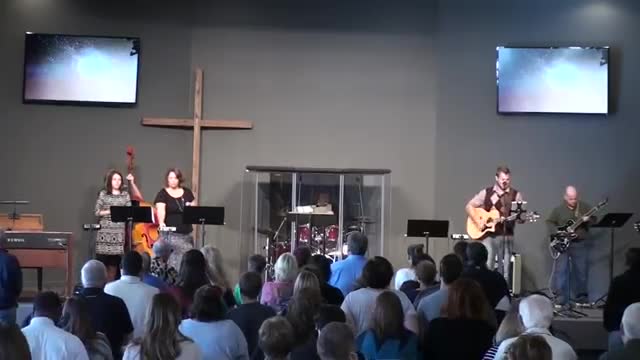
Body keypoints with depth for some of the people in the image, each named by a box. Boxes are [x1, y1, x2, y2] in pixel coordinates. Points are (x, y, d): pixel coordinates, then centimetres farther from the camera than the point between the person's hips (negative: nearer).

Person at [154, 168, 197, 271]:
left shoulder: (187, 192, 10)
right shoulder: (162, 194, -3)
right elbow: (160, 210, -19)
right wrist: (161, 222, -36)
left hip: (186, 233, 5)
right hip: (171, 233, -5)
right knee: (175, 259, -11)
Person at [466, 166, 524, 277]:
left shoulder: (516, 195, 5)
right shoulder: (486, 193, 5)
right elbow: (469, 206, 7)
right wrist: (477, 221, -6)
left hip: (506, 235, 1)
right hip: (488, 235, -1)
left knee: (504, 270, 2)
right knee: (486, 267, -9)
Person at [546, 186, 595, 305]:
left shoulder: (585, 207, 4)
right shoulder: (559, 209, 0)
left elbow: (594, 219, 6)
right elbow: (550, 222, 5)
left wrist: (588, 219, -16)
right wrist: (557, 232, -10)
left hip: (579, 243, 2)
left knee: (581, 270, 6)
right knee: (561, 270, -6)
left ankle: (581, 296, 17)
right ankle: (561, 297, -2)